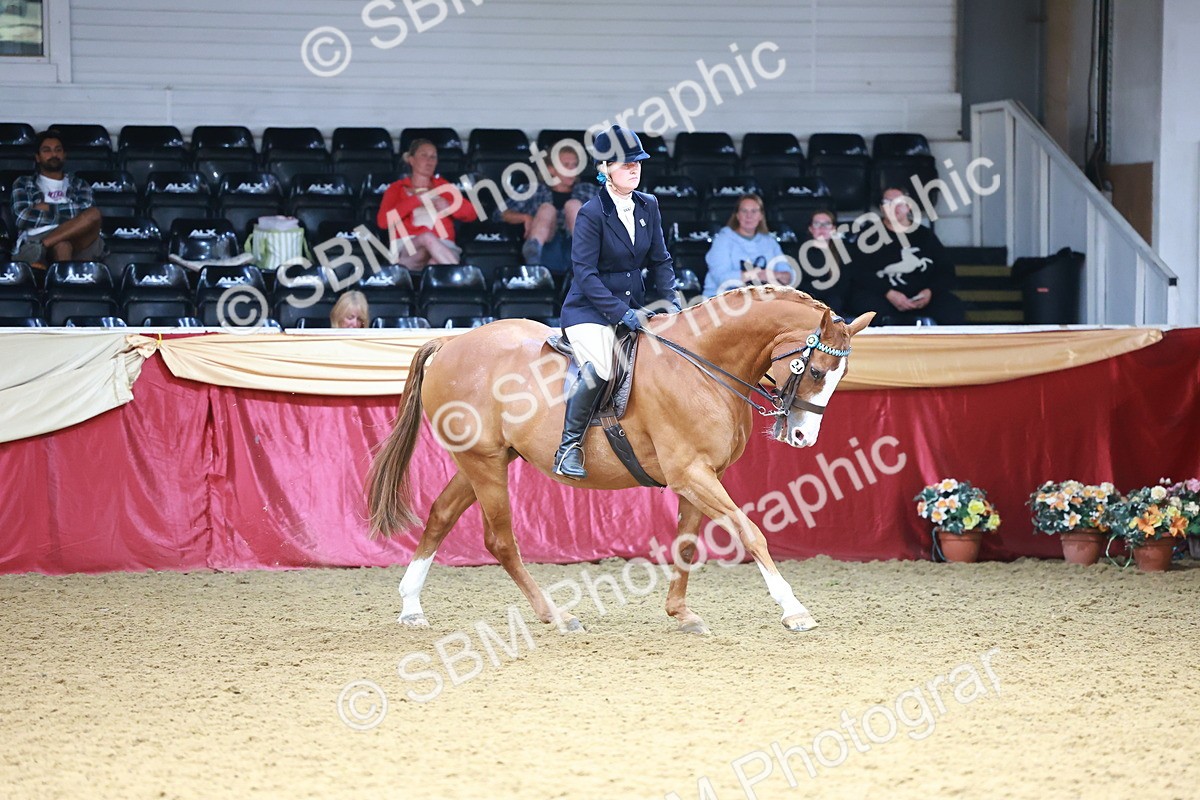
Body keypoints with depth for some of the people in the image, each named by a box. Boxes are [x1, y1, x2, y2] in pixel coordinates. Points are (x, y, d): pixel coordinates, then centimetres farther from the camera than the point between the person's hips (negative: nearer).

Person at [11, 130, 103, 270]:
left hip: (78, 240, 3)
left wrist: (47, 208, 5)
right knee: (62, 246, -41)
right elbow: (23, 217, 5)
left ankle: (38, 248, -45)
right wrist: (63, 212, 6)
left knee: (94, 213, -32)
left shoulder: (79, 185, 30)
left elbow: (84, 216, 8)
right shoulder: (23, 184, 26)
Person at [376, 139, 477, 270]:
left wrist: (448, 206, -2)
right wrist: (415, 200, -3)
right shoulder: (397, 189, 20)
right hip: (409, 251, -2)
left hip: (443, 247, 2)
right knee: (428, 237, -38)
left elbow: (470, 213, 19)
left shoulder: (443, 186, 27)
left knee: (436, 264, -37)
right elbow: (383, 221, 2)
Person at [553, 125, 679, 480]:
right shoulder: (591, 213, -12)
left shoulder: (648, 206, 7)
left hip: (635, 305, 7)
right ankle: (570, 444, -16)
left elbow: (660, 260, 14)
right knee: (598, 368, -32)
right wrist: (622, 313, -23)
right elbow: (585, 273, -17)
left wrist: (668, 301, -3)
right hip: (590, 309, -7)